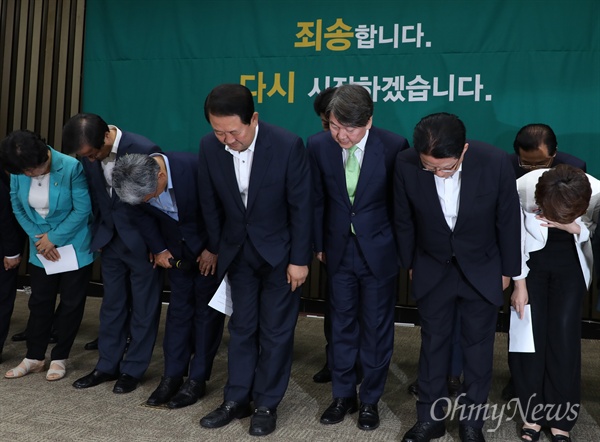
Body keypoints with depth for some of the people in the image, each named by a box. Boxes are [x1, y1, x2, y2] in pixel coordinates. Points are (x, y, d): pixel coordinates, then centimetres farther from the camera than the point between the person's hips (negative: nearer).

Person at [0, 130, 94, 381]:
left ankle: (59, 358, 22)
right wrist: (38, 237, -10)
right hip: (42, 248, 4)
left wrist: (54, 237, -16)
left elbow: (82, 209, -19)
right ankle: (34, 357, 26)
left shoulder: (71, 167, -24)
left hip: (74, 246, -4)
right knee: (39, 302, 11)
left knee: (71, 303, 6)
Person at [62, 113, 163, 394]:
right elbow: (95, 195, 8)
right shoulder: (89, 154, -7)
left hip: (142, 240, -5)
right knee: (112, 304, 15)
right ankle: (107, 366, 28)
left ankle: (133, 369, 21)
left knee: (143, 307, 7)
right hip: (110, 239, 6)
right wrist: (98, 232, 6)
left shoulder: (143, 150, -24)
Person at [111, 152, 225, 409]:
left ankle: (197, 379, 10)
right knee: (178, 308, 7)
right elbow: (143, 215, 2)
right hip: (177, 249, 4)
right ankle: (172, 376, 15)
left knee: (207, 310, 2)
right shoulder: (137, 182, -19)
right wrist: (158, 249, -4)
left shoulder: (194, 167, -34)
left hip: (209, 248, -4)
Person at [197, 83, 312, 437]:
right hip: (238, 251, 4)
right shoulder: (209, 147, -12)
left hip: (280, 251, -3)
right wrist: (215, 247, 9)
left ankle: (267, 404, 22)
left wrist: (299, 259, -12)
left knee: (276, 330, 7)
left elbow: (301, 206, -15)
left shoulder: (288, 145, -23)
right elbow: (211, 203, 1)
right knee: (241, 327, 13)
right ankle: (237, 400, 26)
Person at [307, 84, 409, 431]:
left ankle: (371, 399, 28)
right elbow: (317, 200, 3)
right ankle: (343, 395, 32)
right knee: (342, 324, 14)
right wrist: (319, 244, 7)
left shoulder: (394, 146, -16)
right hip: (339, 249, 2)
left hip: (380, 250, -2)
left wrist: (404, 250, 0)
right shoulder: (318, 145, -9)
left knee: (377, 327, 10)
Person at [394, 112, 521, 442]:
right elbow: (404, 221, -5)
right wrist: (410, 264, 6)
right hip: (432, 269, 1)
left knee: (478, 345, 12)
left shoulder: (496, 162, -26)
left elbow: (508, 221, -9)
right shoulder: (406, 165, -23)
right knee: (433, 343, 12)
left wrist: (508, 269, 1)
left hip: (482, 270, 0)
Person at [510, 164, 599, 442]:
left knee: (564, 335, -3)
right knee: (528, 332, -2)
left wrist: (573, 227, -29)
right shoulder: (523, 188, -29)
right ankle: (532, 412, 14)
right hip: (531, 257, 0)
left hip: (571, 260, 0)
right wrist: (519, 283, -7)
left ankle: (561, 419, 11)